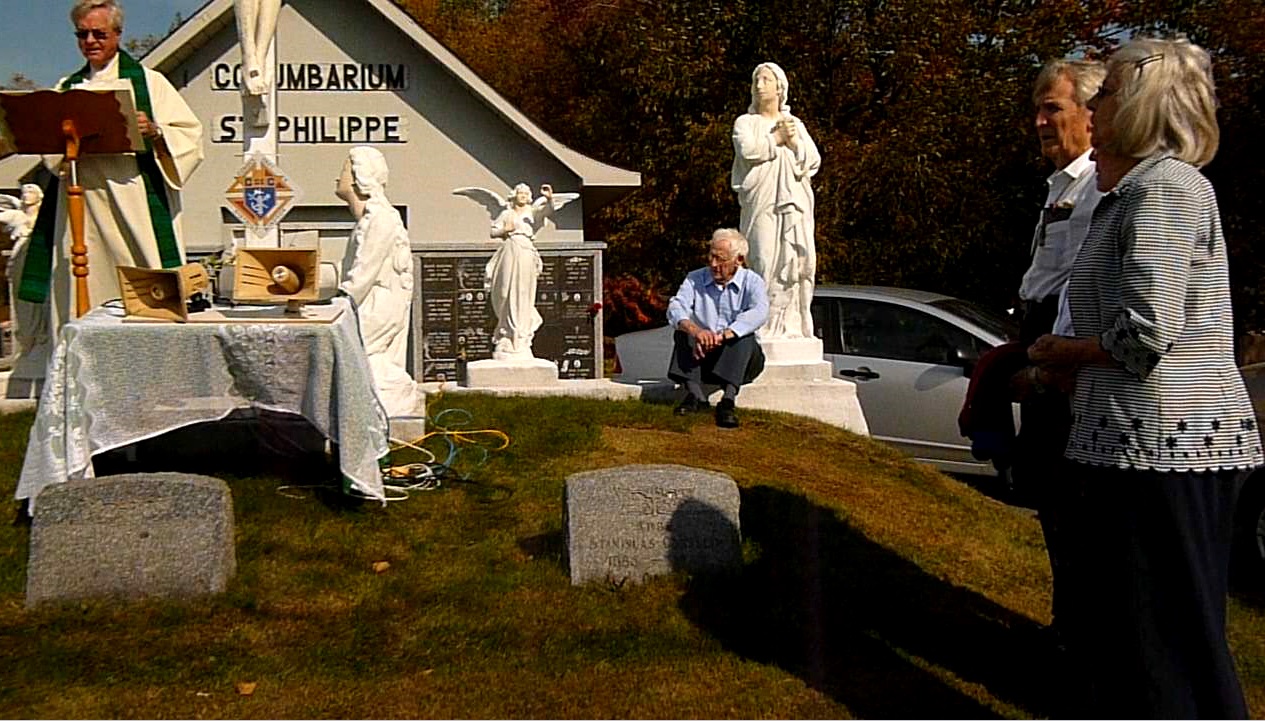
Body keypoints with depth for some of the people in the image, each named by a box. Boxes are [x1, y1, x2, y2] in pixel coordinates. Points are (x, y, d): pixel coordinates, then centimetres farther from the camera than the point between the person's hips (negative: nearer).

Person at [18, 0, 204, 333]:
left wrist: (154, 131, -19)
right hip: (82, 206, 4)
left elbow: (190, 134, 0)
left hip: (133, 202, -4)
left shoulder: (148, 82, 7)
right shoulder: (67, 88, 20)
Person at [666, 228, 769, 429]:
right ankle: (695, 394, -37)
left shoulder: (752, 282, -2)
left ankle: (728, 400, -45)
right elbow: (675, 307, -15)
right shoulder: (695, 279, 4)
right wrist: (695, 330, -39)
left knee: (746, 337, -30)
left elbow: (759, 313, -24)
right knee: (683, 333, -22)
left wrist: (722, 336, -39)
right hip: (703, 358, 2)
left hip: (740, 359, -2)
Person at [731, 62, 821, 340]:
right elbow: (748, 150, -10)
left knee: (798, 262, -5)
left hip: (795, 203, 3)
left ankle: (792, 326, -2)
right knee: (764, 261, -12)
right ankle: (762, 326, -12)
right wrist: (777, 138, -1)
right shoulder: (745, 122, 11)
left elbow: (813, 161, 10)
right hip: (762, 202, -3)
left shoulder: (796, 124, 21)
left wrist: (793, 143, -5)